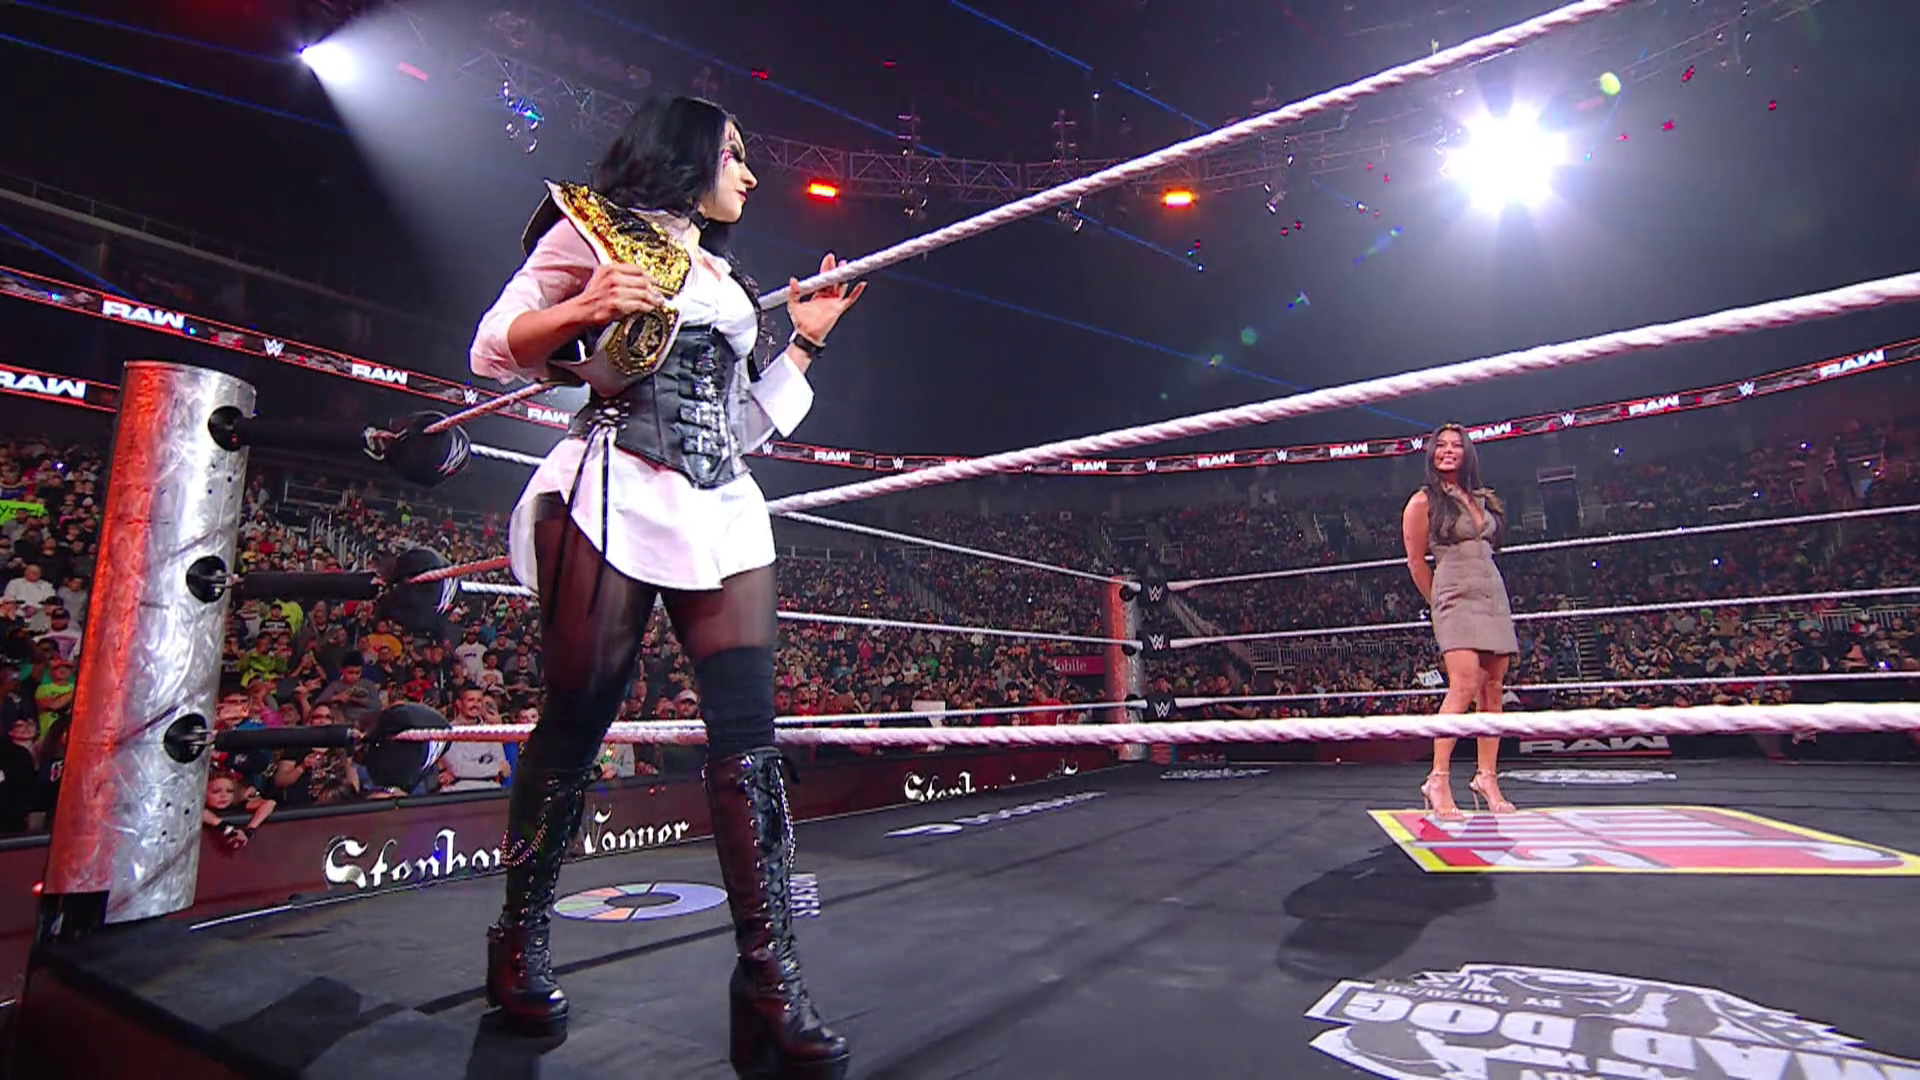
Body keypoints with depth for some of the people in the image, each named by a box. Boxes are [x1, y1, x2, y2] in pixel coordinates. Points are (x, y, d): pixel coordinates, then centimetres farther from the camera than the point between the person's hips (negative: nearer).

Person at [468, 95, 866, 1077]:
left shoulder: (726, 278, 28)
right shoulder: (595, 226, 11)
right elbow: (494, 350, 5)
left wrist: (804, 343, 22)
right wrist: (584, 310, -12)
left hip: (721, 510, 5)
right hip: (614, 494, -5)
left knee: (748, 734, -8)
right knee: (575, 723, -1)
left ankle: (770, 991, -6)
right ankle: (519, 945, 22)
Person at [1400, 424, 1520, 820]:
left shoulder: (1484, 500, 17)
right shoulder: (1424, 501, -1)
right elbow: (1416, 563, 1)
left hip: (1494, 596, 7)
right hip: (1457, 599, -7)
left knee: (1493, 691, 5)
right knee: (1464, 686, -20)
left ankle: (1487, 777, 13)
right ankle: (1437, 781, -18)